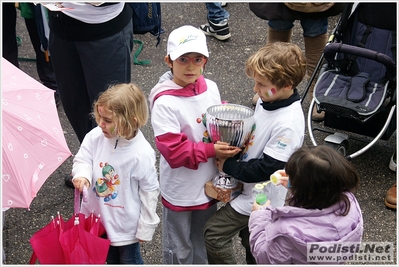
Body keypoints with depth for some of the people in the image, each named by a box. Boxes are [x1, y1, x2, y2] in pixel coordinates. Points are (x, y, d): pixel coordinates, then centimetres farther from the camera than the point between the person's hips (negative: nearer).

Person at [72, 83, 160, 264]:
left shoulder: (141, 154, -28)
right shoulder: (95, 136, -17)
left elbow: (150, 191, -17)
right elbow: (82, 159, -3)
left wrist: (145, 227, -9)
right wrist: (82, 175, -29)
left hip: (125, 224, -4)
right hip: (97, 216, 4)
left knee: (129, 260, 21)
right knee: (110, 259, 28)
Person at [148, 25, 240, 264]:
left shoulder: (211, 88, -5)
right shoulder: (165, 102, -24)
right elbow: (173, 150, -26)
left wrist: (228, 144, -8)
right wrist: (211, 151, -28)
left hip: (208, 184, 6)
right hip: (180, 190, -6)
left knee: (204, 243, 27)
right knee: (179, 250, 16)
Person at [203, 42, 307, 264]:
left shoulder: (288, 124, -31)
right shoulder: (268, 101, -4)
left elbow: (267, 169, -28)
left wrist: (229, 166, -18)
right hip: (251, 189, 9)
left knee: (214, 234, -2)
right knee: (251, 240, 25)